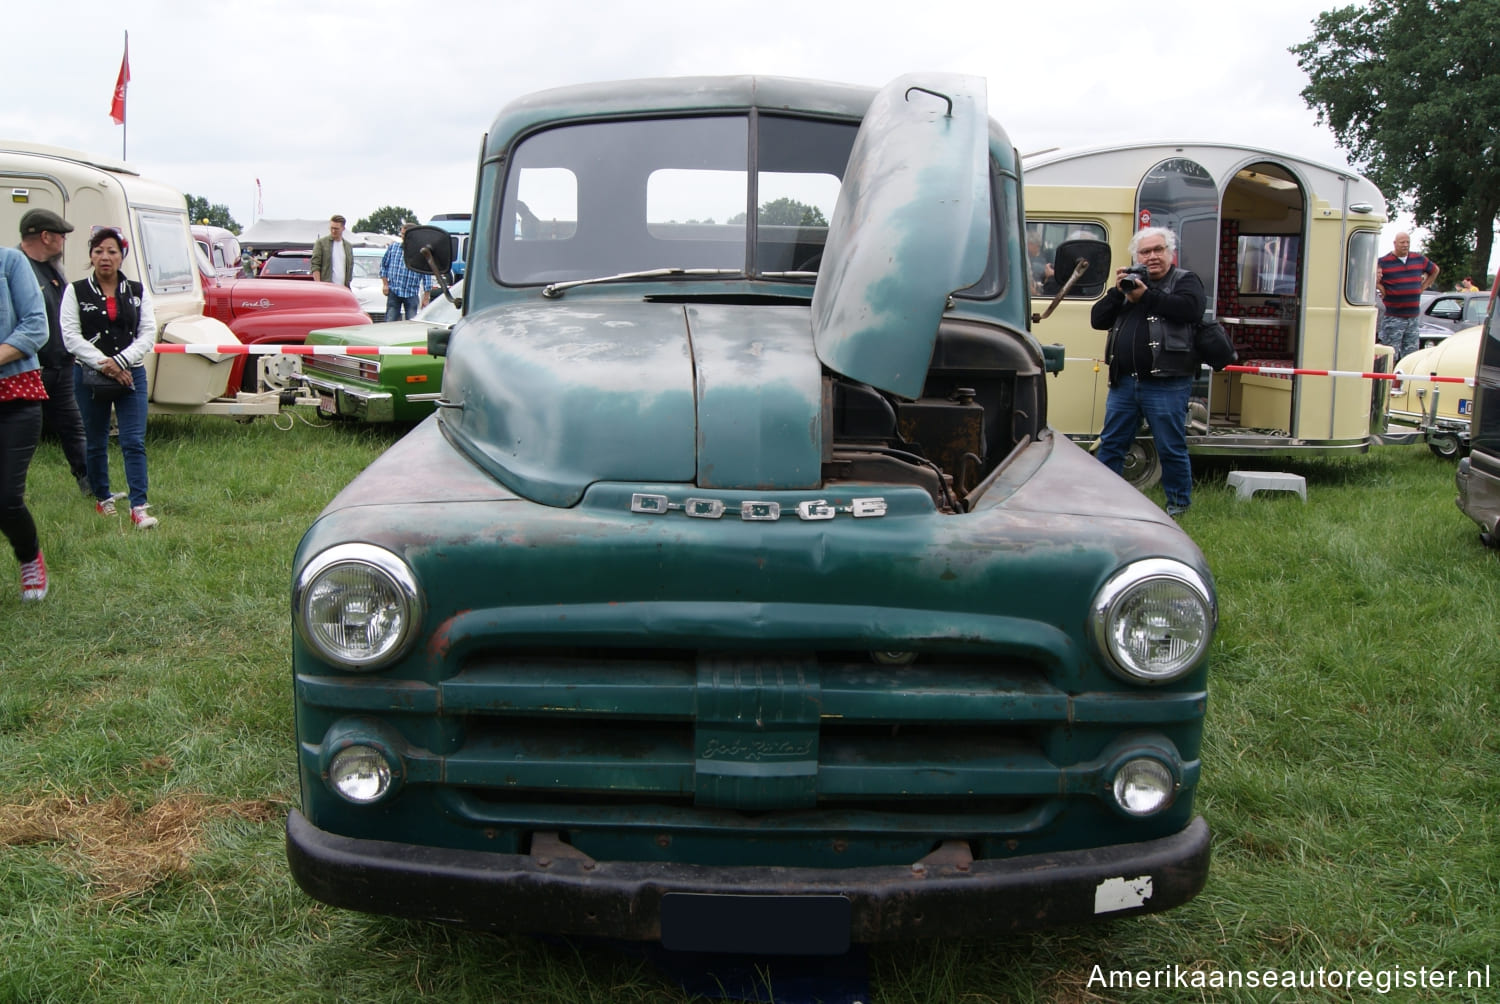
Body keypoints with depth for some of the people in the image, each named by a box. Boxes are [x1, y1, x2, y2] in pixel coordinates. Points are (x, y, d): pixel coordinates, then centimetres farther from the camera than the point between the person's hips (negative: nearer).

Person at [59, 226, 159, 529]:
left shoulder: (137, 291, 5)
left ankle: (139, 507, -9)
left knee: (134, 442, -8)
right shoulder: (76, 291, 1)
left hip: (131, 375, 0)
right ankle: (102, 499, 27)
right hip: (90, 376, 0)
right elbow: (71, 336, -7)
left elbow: (148, 333, -2)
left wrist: (121, 361, -15)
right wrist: (103, 365, -16)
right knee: (96, 443, 11)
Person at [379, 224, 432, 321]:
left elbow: (427, 276, 2)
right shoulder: (393, 247, 6)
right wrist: (385, 284, 6)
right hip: (394, 292, 1)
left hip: (412, 294, -1)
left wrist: (425, 299, 0)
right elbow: (384, 265, 16)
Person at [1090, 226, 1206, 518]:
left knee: (1171, 448, 2)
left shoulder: (1185, 281, 3)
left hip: (1166, 384, -5)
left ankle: (1179, 504, 16)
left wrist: (1146, 296, -15)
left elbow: (1192, 308, -19)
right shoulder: (1130, 283, 18)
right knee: (1110, 444, 11)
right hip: (1124, 383, 5)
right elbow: (1097, 320, 10)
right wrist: (1116, 292, -5)